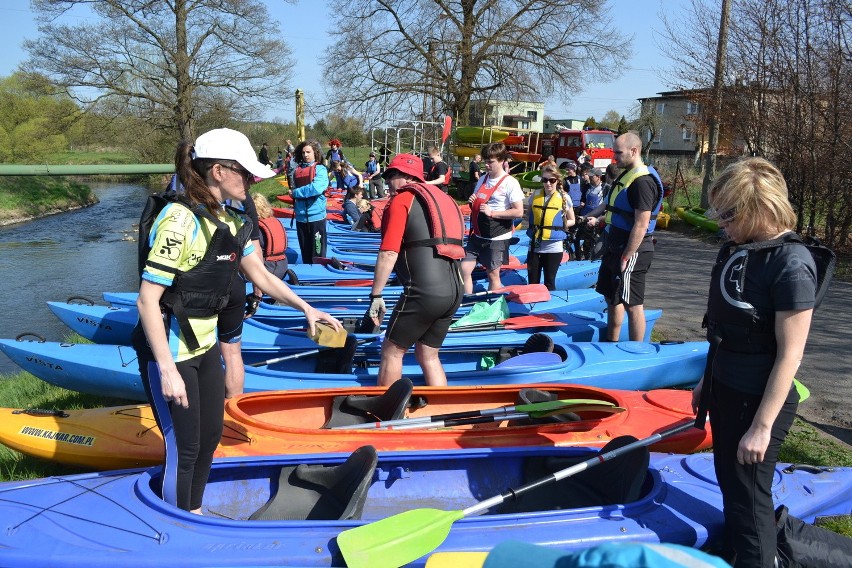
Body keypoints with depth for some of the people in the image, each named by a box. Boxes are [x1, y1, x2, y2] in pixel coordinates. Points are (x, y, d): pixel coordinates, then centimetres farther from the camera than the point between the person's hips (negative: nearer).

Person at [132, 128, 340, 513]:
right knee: (184, 449, 3)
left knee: (210, 436, 19)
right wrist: (167, 371, -26)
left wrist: (306, 308, 8)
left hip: (205, 345, 9)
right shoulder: (179, 221, -23)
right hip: (170, 351, -8)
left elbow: (262, 276, 14)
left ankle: (193, 513, 40)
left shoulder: (230, 222, 3)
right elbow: (147, 300, -24)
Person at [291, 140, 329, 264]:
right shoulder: (297, 171, 10)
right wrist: (295, 208, 4)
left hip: (316, 215, -5)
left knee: (317, 253, -1)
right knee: (305, 252, 14)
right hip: (300, 216, 5)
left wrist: (296, 192, -9)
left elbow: (316, 188, -19)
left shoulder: (320, 169, -4)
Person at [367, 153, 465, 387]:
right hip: (453, 291, 7)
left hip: (424, 291, -7)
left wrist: (376, 296, -5)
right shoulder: (443, 198, 21)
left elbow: (389, 253, -9)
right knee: (428, 355, 19)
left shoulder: (402, 199, -1)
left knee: (392, 351, 9)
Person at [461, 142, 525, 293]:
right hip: (477, 235, 6)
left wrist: (492, 212, -20)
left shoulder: (510, 183, -12)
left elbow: (518, 212, -16)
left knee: (493, 274, 6)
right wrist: (472, 202, -3)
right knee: (464, 269, 2)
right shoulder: (482, 179, 8)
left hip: (497, 237, -6)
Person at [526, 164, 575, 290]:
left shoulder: (564, 197, -4)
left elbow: (571, 220, 6)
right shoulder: (535, 195, 3)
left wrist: (557, 226, -9)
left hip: (553, 247, -3)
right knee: (532, 283, 8)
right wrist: (529, 223, -1)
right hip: (535, 245, 3)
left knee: (549, 283, 5)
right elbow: (528, 215, 19)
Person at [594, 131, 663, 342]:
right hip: (615, 248, 11)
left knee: (632, 304, -3)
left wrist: (627, 256, -22)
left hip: (631, 251, -10)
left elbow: (641, 224, -23)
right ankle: (611, 345, 31)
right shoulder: (626, 175, 12)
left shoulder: (642, 181, -19)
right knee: (612, 298, 18)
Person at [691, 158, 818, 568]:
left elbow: (789, 355, -21)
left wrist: (762, 427, -20)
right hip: (725, 388, 9)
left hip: (758, 399, -8)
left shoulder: (791, 265, -22)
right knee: (729, 484, 22)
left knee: (748, 498, 4)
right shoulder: (737, 246, 3)